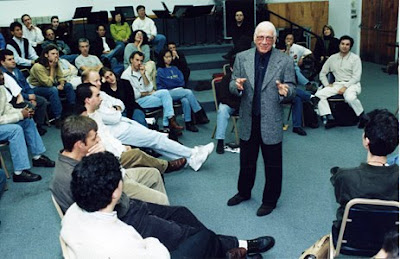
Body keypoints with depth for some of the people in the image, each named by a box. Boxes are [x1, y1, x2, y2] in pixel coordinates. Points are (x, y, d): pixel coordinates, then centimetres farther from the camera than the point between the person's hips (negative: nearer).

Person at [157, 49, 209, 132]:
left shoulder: (175, 68, 24)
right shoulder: (160, 70, 7)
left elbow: (182, 82, 11)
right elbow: (168, 83, -7)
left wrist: (173, 81, -6)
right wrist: (177, 81, 4)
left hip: (178, 91, 4)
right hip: (167, 93, -4)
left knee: (185, 100, -32)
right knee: (188, 92, -28)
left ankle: (188, 123, -32)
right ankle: (200, 115, -25)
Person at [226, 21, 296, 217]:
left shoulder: (285, 61, -6)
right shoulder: (242, 58, 0)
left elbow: (292, 91, -4)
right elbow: (232, 85, 3)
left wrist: (285, 91, -28)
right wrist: (237, 85, -21)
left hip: (271, 122, -2)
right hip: (248, 120, 3)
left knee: (273, 165, 11)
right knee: (246, 161, 20)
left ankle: (270, 200, 30)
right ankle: (244, 192, 43)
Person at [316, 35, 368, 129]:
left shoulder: (355, 58, 1)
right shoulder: (332, 58, 12)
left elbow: (356, 77, -7)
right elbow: (322, 73, 17)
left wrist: (345, 87, -18)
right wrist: (327, 84, 1)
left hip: (351, 84, -4)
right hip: (337, 84, 4)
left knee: (350, 98, -38)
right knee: (319, 94, -20)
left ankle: (363, 117, -13)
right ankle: (330, 119, -22)